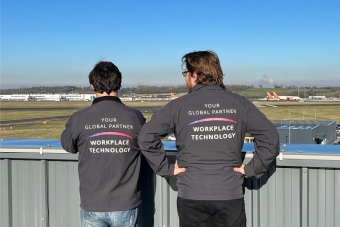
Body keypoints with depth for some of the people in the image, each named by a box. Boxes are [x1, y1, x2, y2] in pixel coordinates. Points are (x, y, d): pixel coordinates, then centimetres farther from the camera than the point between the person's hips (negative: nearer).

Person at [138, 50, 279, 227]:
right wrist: (252, 169, 3)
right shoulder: (238, 103, 1)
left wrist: (166, 168, 0)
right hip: (230, 195, 1)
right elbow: (270, 137, -2)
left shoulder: (178, 105, -3)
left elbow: (146, 137, -7)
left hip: (191, 196, -1)